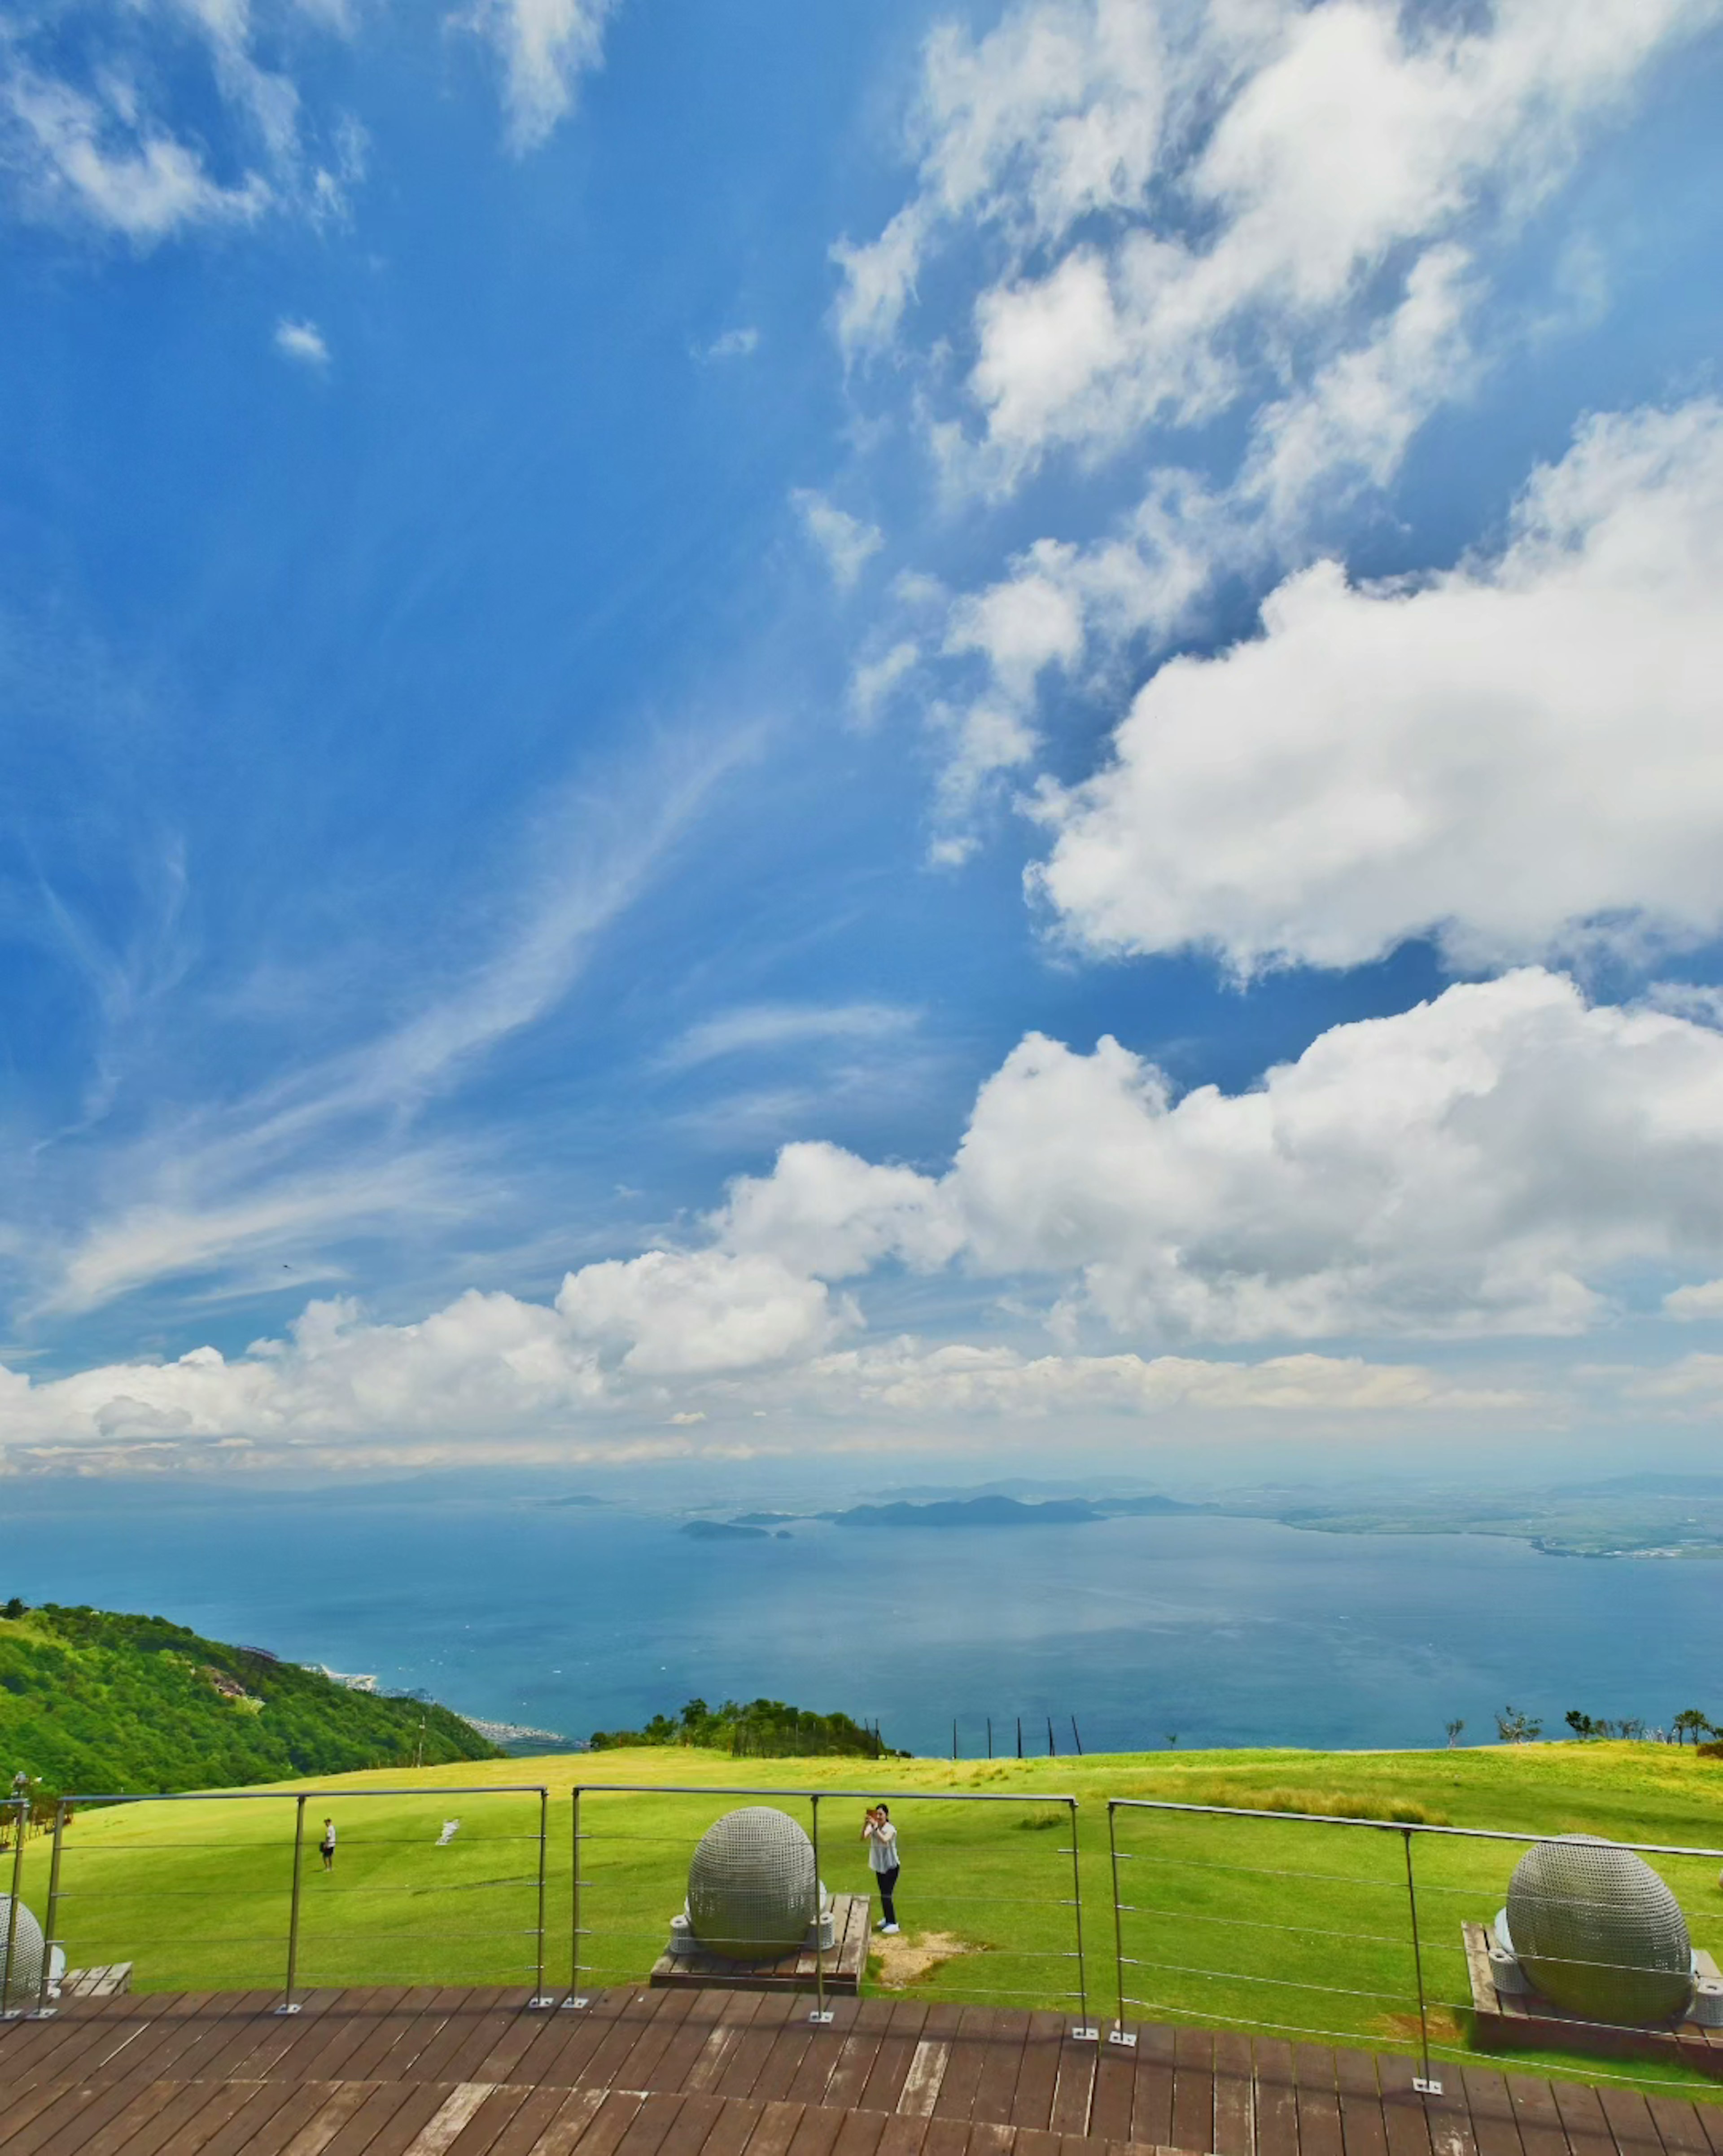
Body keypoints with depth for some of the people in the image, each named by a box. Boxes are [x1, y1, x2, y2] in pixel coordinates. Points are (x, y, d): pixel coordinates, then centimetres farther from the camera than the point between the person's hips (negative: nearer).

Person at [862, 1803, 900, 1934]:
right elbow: (863, 1838, -23)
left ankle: (893, 1923, 2)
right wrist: (865, 1824, -37)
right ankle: (887, 1919, 34)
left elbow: (885, 1840, -39)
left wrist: (876, 1826, -44)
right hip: (879, 1866, 6)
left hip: (891, 1866, -6)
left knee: (887, 1895, -8)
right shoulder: (872, 1827, -6)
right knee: (883, 1894, 17)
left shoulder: (891, 1829, -19)